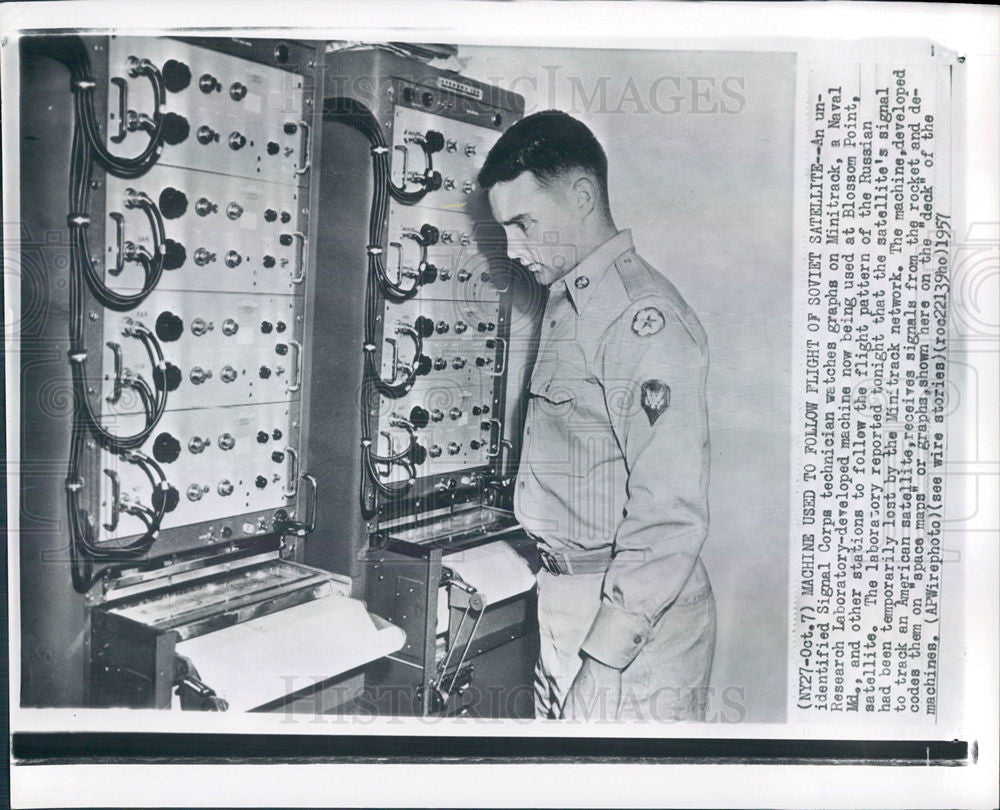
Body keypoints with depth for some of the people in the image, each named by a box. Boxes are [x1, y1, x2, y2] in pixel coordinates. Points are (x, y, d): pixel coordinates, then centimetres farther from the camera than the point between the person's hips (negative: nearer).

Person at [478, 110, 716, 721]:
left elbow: (672, 516, -23)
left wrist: (601, 666, -24)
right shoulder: (568, 304, 13)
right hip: (567, 599, 8)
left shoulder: (645, 318, -18)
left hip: (635, 619, -8)